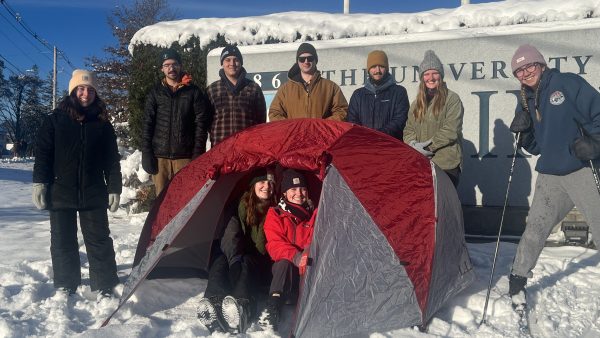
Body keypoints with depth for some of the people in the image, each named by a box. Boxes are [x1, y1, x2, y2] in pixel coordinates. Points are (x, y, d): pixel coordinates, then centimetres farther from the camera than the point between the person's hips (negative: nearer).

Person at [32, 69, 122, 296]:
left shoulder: (102, 123, 6)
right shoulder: (55, 120, 3)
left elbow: (112, 160, 6)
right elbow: (42, 153, 2)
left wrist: (114, 189, 1)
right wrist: (40, 183, -6)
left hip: (94, 194, 0)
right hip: (61, 193, 0)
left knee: (99, 241, 3)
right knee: (62, 243, 9)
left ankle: (104, 287, 11)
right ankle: (65, 287, 22)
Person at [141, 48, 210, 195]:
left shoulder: (193, 92, 7)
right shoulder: (155, 93, 11)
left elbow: (201, 124, 2)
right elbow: (147, 124, 7)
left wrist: (198, 154, -6)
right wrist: (146, 154, -2)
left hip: (185, 155, -1)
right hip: (160, 155, 2)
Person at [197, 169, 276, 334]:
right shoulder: (242, 206, 5)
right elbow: (231, 236, 2)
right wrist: (235, 257, -15)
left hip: (260, 267, -2)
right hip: (238, 259, 2)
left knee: (246, 264, -37)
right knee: (221, 261, -32)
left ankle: (242, 307, -66)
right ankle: (214, 303, -60)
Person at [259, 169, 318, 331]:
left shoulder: (315, 214, 7)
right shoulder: (275, 214, 2)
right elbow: (275, 245, -11)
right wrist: (295, 257, -30)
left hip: (309, 270, 1)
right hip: (285, 269, -1)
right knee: (285, 263, -36)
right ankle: (272, 311, -45)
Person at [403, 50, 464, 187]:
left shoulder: (452, 99, -1)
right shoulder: (417, 103, 17)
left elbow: (450, 130, -10)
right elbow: (408, 129, 14)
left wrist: (428, 146, -13)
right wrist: (413, 144, -7)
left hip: (447, 165, -5)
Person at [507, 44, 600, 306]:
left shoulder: (568, 84, -4)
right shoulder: (525, 102, 12)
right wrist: (522, 131, -5)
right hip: (549, 175, 4)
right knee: (535, 228, 2)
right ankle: (518, 278, 13)